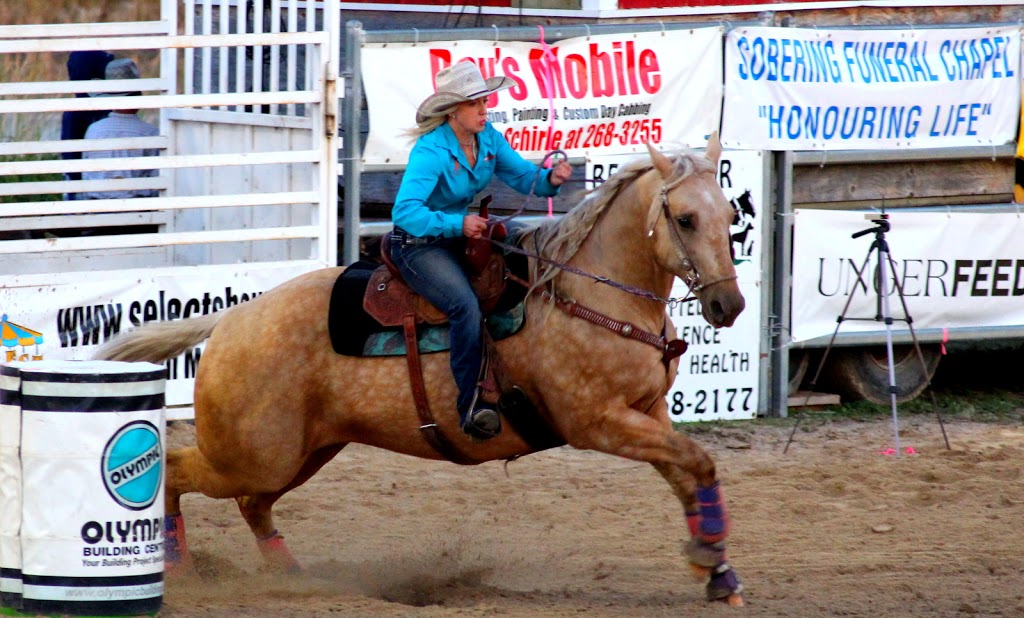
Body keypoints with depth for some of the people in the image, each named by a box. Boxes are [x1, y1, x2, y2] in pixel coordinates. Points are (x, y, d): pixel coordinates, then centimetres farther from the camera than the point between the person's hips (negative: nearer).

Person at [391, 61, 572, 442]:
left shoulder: (488, 139, 0)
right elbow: (405, 211, -31)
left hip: (462, 236, 8)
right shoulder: (431, 151, -22)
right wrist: (457, 224, -40)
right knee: (466, 305, -31)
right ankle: (471, 407, -31)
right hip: (418, 245, -8)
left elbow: (524, 178, 2)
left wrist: (551, 179, -21)